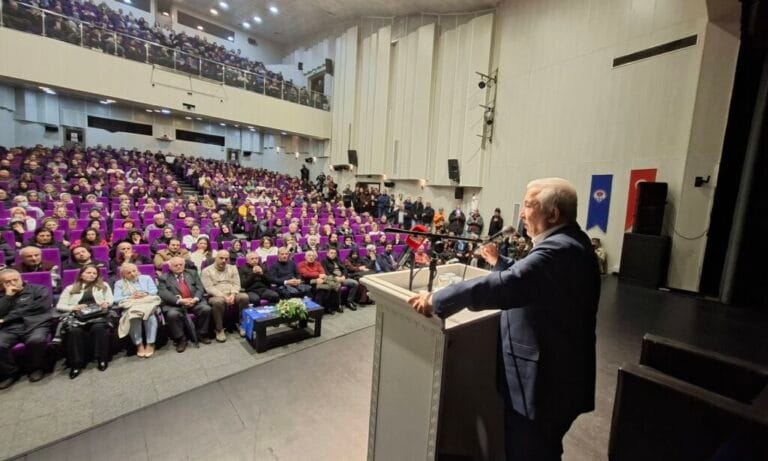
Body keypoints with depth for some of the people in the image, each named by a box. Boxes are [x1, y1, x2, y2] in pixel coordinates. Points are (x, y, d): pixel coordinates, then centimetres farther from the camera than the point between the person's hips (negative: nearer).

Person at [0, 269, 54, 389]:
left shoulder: (38, 290, 11)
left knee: (36, 340, -35)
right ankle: (11, 373, -3)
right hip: (10, 328, 3)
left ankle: (36, 368, -6)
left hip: (36, 325, -3)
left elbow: (40, 307, -4)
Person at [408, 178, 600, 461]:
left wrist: (436, 300, -34)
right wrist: (500, 263, 12)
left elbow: (504, 287, -39)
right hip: (555, 373, 9)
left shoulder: (558, 250, -27)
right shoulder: (569, 242, 6)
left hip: (544, 381, -9)